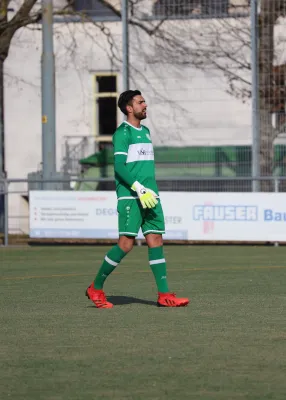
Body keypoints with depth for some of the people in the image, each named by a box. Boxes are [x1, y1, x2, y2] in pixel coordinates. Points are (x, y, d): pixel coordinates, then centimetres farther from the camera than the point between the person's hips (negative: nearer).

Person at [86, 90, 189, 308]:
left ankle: (164, 295, -3)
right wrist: (139, 189, -23)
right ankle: (96, 288, 3)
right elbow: (119, 166, -15)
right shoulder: (122, 133, -7)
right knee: (126, 243, -9)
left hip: (150, 196, 8)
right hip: (130, 197, -8)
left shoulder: (146, 132, 19)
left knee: (156, 241, 0)